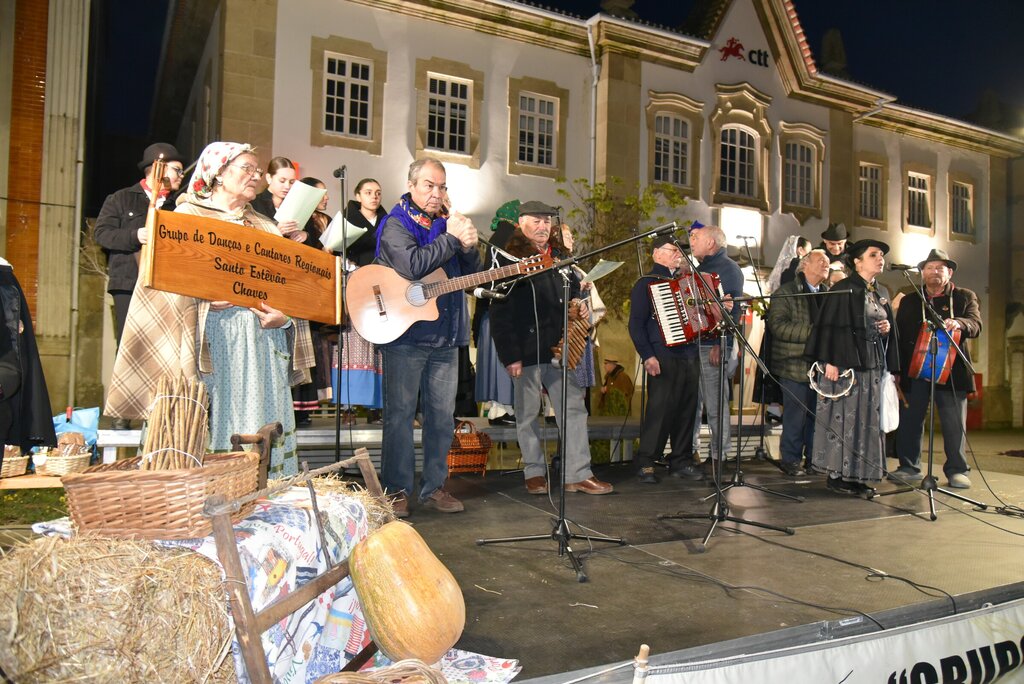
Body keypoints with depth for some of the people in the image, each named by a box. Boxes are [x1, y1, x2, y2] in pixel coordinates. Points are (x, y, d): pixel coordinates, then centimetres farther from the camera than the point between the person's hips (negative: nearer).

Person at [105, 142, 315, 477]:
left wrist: (285, 316, -4)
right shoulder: (188, 216, 7)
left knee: (260, 423, 1)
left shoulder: (265, 227, 20)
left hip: (262, 342, 4)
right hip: (209, 340, -4)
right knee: (217, 423, -7)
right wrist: (203, 298, -18)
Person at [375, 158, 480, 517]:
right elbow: (412, 265, -23)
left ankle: (434, 487, 20)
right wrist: (452, 238, -15)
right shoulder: (396, 224, -3)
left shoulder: (448, 223, 16)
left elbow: (474, 273, 14)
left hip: (445, 337, 6)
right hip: (405, 333, -6)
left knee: (442, 414, 9)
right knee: (400, 413, 0)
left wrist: (468, 246, -5)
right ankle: (397, 490, 10)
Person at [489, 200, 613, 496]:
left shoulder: (560, 257, 14)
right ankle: (534, 472, 20)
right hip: (526, 350, -5)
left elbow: (574, 289, 31)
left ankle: (578, 474, 8)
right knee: (528, 414, 6)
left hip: (559, 347, 6)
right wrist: (510, 356, -15)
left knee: (574, 408, 2)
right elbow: (500, 314, -11)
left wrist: (580, 306, 7)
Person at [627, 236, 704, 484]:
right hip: (663, 357, -6)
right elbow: (636, 324, -5)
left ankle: (681, 461, 18)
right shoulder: (646, 284, 0)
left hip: (690, 355, 6)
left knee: (687, 409, 7)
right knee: (660, 409, -7)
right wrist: (647, 356, -14)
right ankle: (645, 464, 2)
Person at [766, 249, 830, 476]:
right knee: (795, 416, -1)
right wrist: (813, 332, -19)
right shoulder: (785, 293, -3)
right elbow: (778, 325, -14)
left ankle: (815, 458, 22)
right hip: (796, 366, -5)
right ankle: (791, 460, 11)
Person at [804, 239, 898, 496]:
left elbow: (887, 325, 26)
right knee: (844, 417, -5)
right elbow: (831, 326, -13)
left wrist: (888, 328, 2)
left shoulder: (882, 292, 16)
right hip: (847, 363, -8)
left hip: (874, 364, 8)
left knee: (868, 418, 7)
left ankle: (858, 475, 13)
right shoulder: (844, 289, -7)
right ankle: (837, 475, 1)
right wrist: (831, 361, -21)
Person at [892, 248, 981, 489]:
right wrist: (896, 369, 0)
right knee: (909, 420, 3)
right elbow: (899, 335, 8)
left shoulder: (965, 297, 8)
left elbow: (976, 324, -8)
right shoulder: (909, 301, 12)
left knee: (955, 424, 2)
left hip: (951, 370, -1)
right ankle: (910, 467, 15)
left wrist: (958, 323, -32)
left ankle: (957, 470, 13)